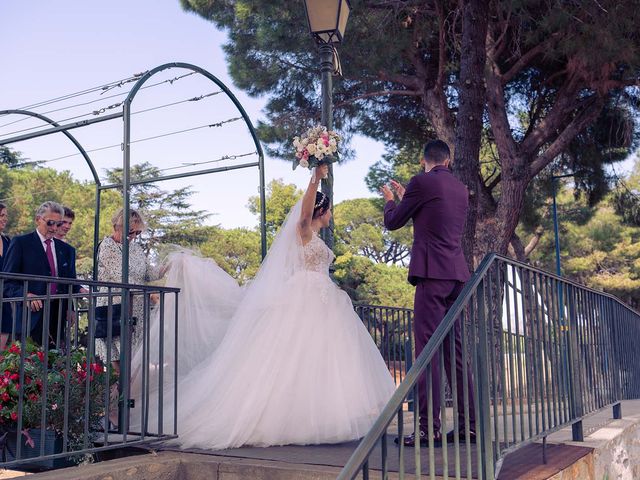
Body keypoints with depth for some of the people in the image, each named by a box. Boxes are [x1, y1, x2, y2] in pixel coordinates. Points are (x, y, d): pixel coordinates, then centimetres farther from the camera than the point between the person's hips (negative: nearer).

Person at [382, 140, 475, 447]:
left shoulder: (422, 182, -3)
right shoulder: (461, 189, 18)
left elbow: (393, 222, 5)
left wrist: (390, 200, 26)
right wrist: (406, 198, 36)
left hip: (432, 274, -8)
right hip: (458, 275, 8)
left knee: (427, 348, -9)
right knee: (455, 350, 11)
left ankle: (429, 428, -10)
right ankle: (468, 424, 14)